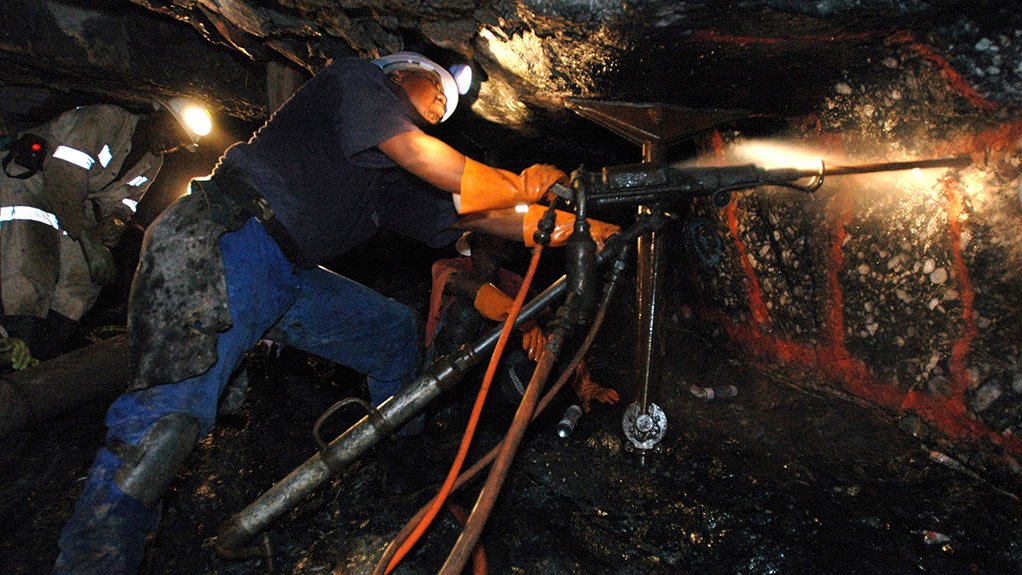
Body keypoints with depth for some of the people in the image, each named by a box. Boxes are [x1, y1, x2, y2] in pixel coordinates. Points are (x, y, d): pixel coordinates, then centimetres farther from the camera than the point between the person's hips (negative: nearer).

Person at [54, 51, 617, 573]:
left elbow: (472, 214, 16)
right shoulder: (355, 77, 2)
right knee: (168, 419, -23)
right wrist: (521, 185, -2)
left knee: (397, 333, 12)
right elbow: (421, 154, -13)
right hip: (218, 245, -9)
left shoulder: (395, 182, 20)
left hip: (288, 275, 9)